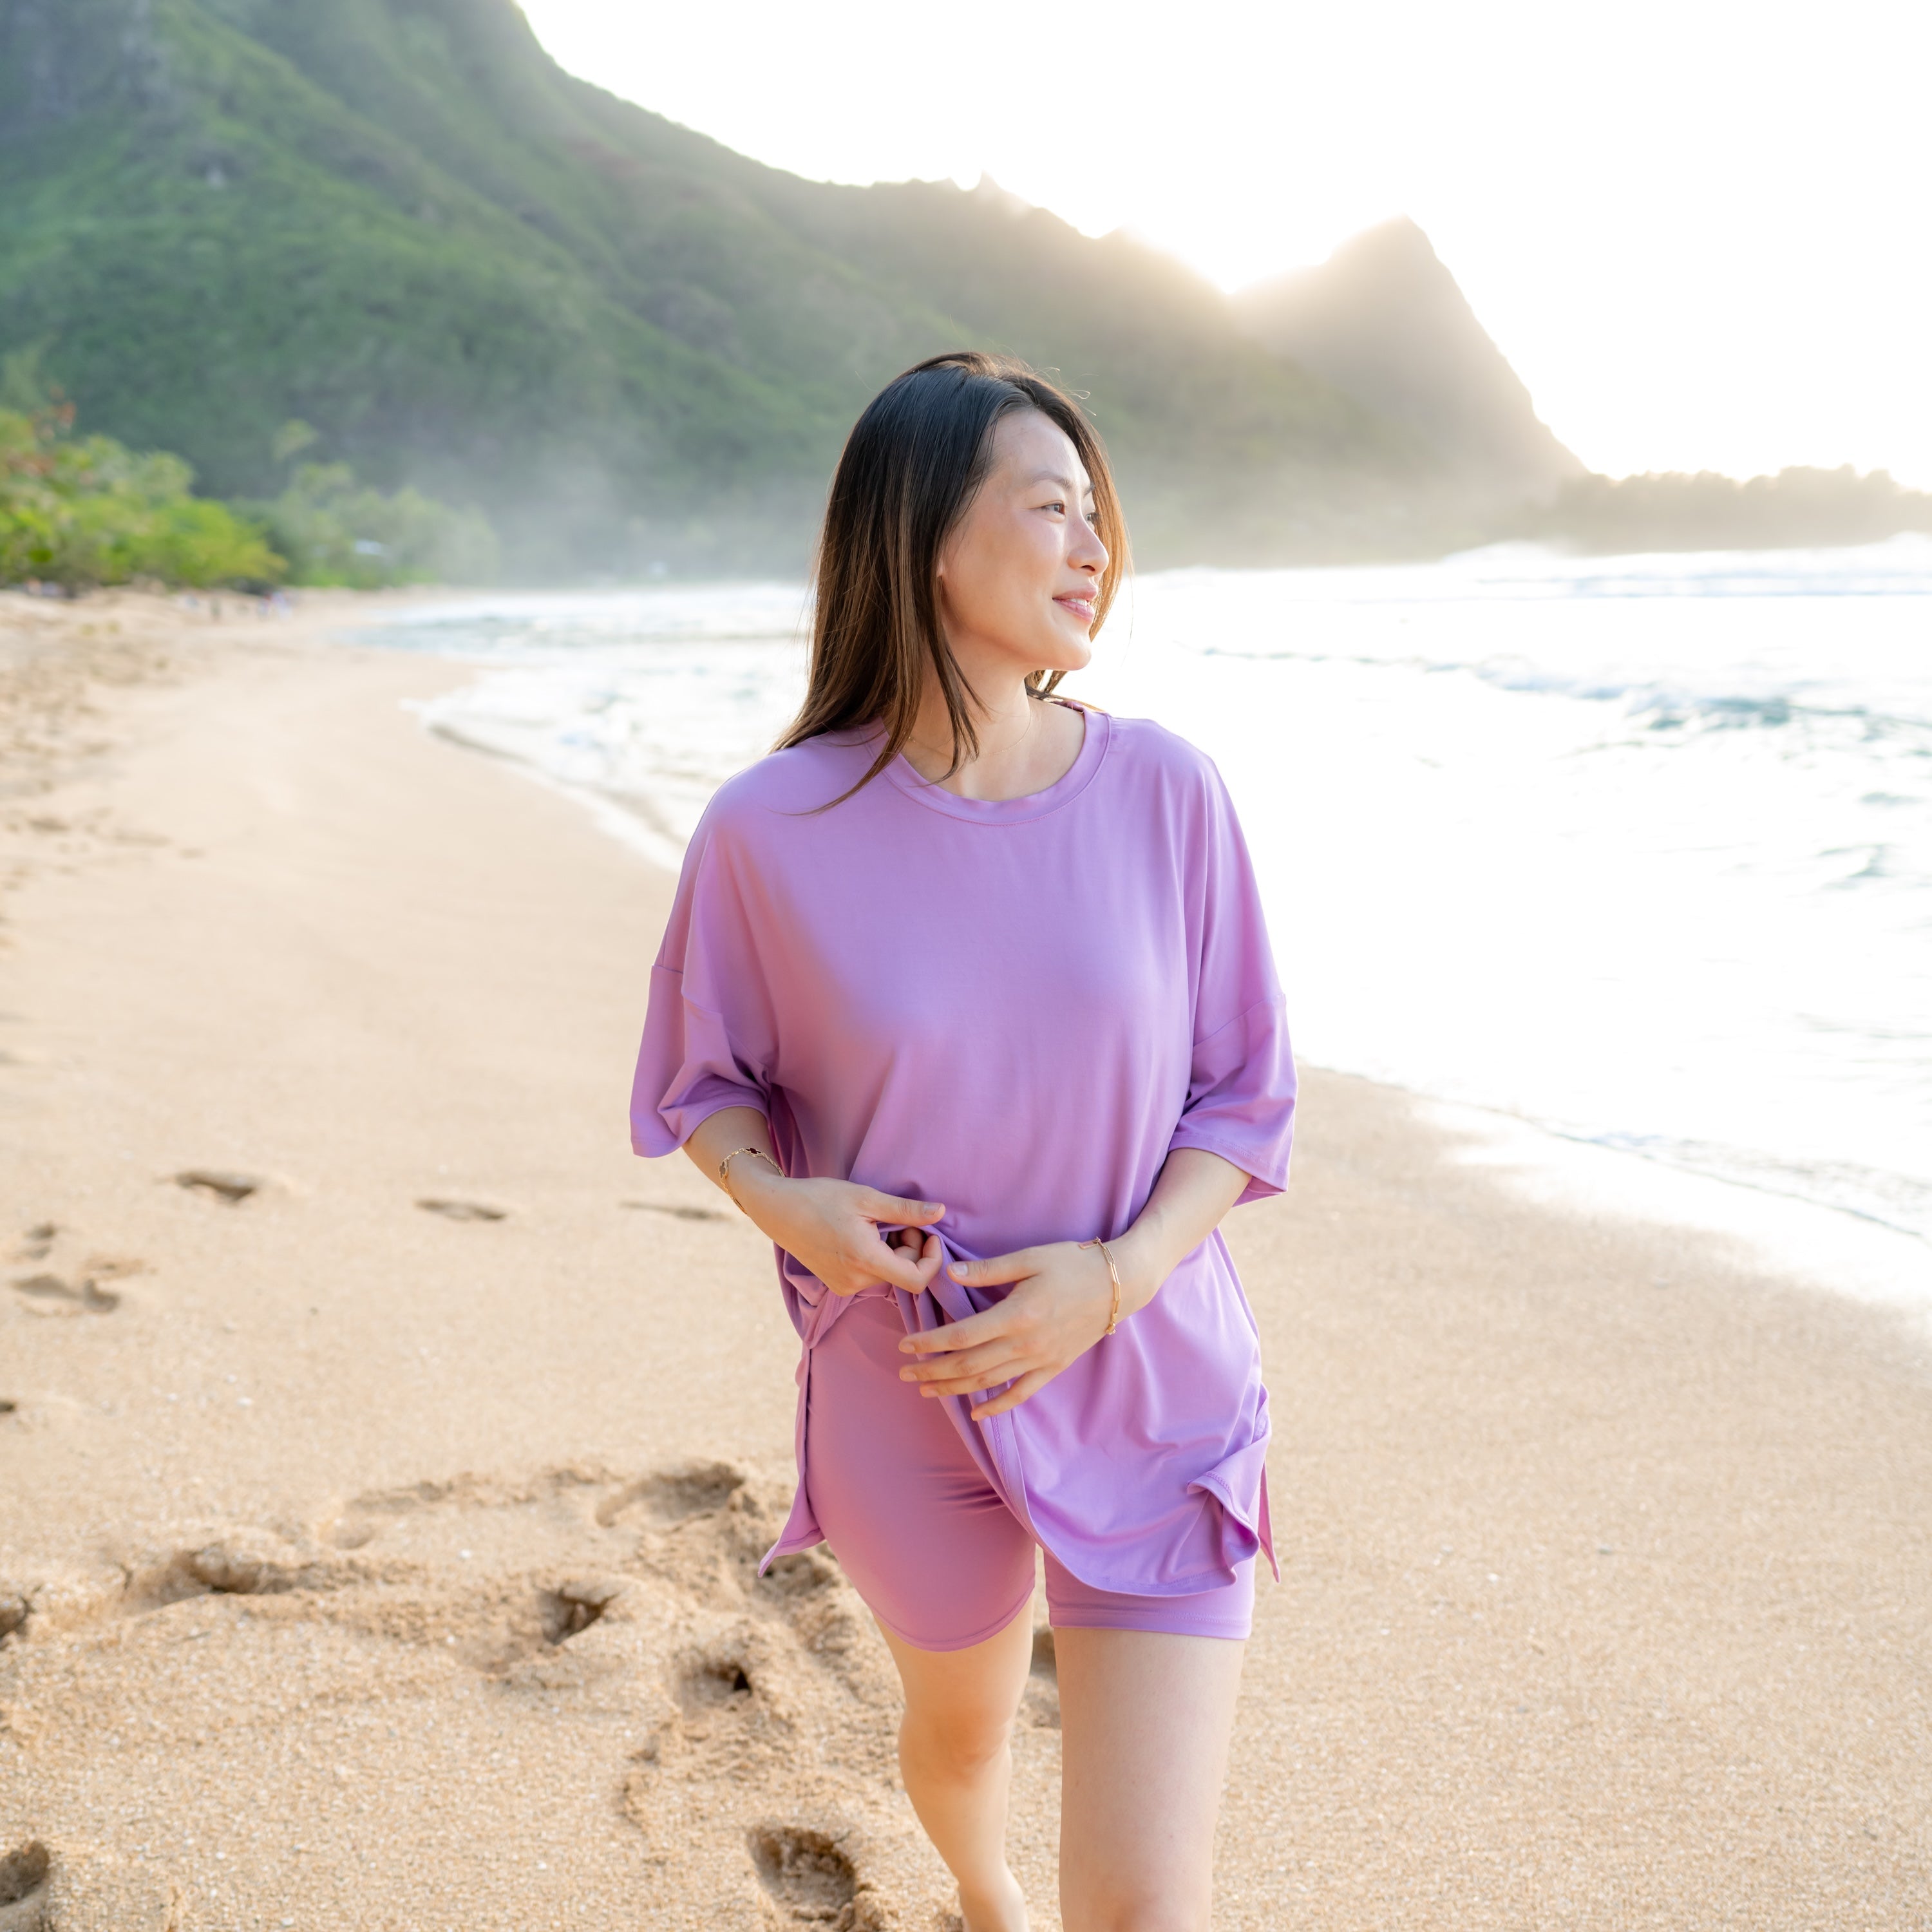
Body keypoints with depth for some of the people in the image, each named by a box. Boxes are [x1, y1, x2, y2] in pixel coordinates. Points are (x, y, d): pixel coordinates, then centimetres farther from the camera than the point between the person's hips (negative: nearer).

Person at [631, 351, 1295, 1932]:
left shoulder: (1165, 794, -11)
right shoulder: (774, 830, -13)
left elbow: (1245, 1098, -3)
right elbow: (703, 1082, 3)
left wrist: (1114, 1278, -19)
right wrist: (780, 1200, -18)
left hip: (1150, 1394, 0)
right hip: (908, 1399, 1)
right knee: (961, 1721, 29)